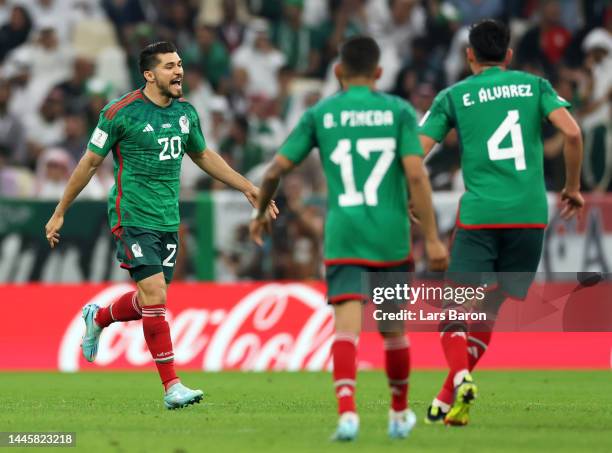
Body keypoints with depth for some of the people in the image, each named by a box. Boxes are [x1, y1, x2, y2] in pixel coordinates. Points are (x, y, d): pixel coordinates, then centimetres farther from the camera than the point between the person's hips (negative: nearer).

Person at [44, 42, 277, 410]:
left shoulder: (186, 112, 6)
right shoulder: (121, 113, -11)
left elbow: (203, 155, 24)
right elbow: (90, 162, -2)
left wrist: (246, 187, 19)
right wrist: (59, 213, 3)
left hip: (168, 220, 6)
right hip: (133, 218, -6)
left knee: (150, 302, 10)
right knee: (155, 295, -14)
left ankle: (98, 318, 43)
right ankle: (172, 387, -12)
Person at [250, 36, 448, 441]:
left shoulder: (319, 115, 6)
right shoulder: (399, 111, 3)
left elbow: (276, 169, 4)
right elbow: (416, 174, -7)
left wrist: (261, 213, 22)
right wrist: (432, 238, -5)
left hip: (343, 236, -1)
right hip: (391, 239, 1)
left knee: (347, 326, -9)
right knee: (393, 329, 16)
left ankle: (347, 411, -29)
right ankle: (400, 415, 32)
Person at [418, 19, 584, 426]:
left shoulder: (453, 97, 8)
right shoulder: (534, 86, 11)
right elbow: (572, 133, -2)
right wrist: (573, 187, 10)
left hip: (479, 214, -2)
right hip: (530, 214, 2)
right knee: (488, 312, 11)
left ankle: (460, 377, -28)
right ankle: (448, 400, 8)